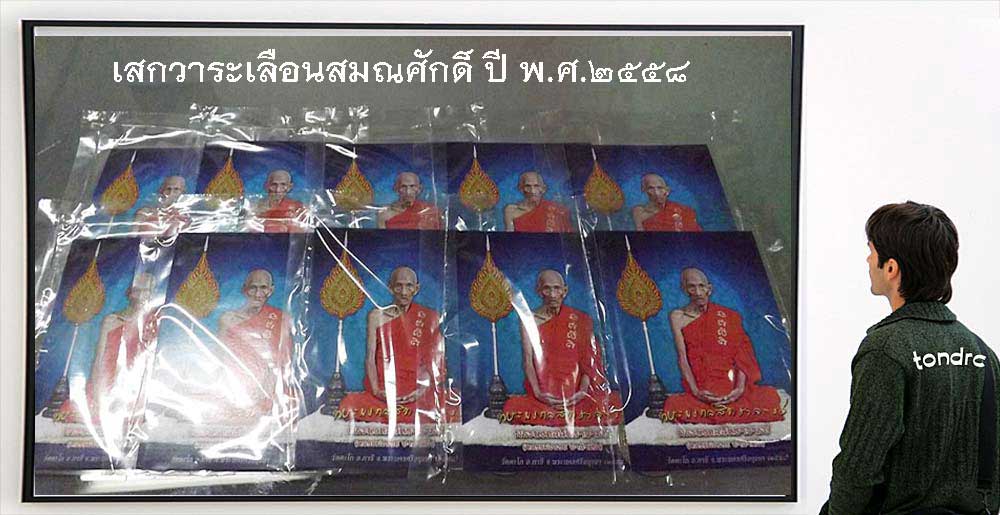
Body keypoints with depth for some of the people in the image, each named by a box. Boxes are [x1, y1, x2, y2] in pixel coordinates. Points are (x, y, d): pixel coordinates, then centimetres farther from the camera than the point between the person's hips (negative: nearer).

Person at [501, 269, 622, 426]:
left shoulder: (579, 320, 10)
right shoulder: (530, 320, 7)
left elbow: (589, 360, 4)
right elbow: (527, 360, -1)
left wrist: (583, 391, -14)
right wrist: (538, 393, -16)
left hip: (575, 397, 0)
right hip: (543, 395, 0)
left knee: (613, 403, -28)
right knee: (513, 407, -31)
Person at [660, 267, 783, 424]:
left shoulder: (727, 316, 8)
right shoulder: (678, 316, 5)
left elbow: (742, 354, 1)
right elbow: (682, 357, -3)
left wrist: (740, 388, -16)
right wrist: (695, 391, -17)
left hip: (732, 386, 1)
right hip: (702, 390, -1)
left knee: (770, 397, -24)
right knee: (676, 409, -31)